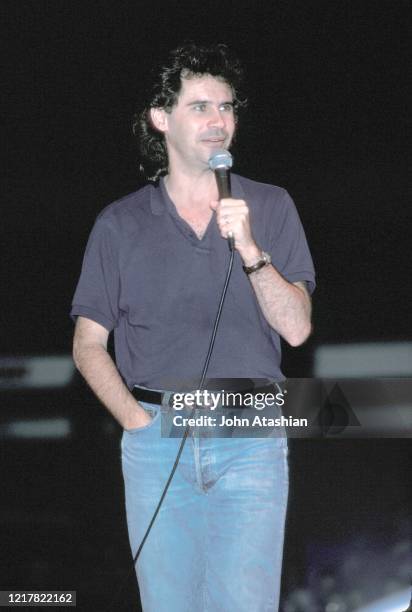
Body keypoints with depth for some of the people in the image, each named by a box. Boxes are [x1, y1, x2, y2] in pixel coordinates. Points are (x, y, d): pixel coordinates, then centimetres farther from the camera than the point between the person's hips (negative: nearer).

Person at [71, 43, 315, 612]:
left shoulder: (271, 207, 6)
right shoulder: (121, 223, 7)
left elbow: (296, 327, -2)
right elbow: (88, 344, 8)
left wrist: (250, 249, -15)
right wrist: (137, 420, -5)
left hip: (251, 441, -1)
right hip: (155, 441, 1)